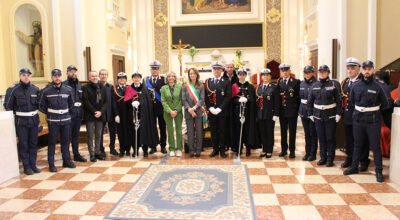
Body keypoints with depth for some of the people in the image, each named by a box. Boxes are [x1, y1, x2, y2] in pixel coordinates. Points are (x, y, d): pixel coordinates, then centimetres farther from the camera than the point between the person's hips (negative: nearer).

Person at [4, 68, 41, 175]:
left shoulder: (35, 89, 3)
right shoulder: (13, 89, -7)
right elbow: (8, 106, -2)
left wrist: (35, 111, 3)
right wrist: (17, 112, -2)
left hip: (34, 120, 3)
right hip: (21, 122, -3)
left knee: (33, 144, 9)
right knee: (23, 144, 3)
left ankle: (33, 165, 20)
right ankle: (26, 167, 13)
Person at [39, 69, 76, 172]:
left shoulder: (68, 89, 5)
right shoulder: (45, 91, -3)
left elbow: (71, 104, 19)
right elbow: (41, 106, 5)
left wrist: (66, 112, 12)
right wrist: (49, 113, 5)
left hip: (66, 120, 3)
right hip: (53, 121, -3)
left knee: (65, 141, 10)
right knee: (52, 142, 2)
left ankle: (66, 160, 22)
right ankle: (51, 164, 11)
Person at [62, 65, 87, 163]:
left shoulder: (79, 85, 15)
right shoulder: (64, 85, -6)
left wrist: (81, 111, 10)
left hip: (78, 114, 6)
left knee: (76, 135, 15)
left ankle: (76, 154, 24)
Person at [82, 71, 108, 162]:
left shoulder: (102, 88, 9)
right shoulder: (85, 88, -2)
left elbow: (106, 101, 5)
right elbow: (86, 102, -8)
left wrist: (101, 111, -9)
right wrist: (94, 112, -13)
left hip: (100, 115, 3)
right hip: (89, 116, -3)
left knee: (98, 135, 9)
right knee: (90, 135, 1)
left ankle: (97, 152, 18)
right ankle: (92, 154, 8)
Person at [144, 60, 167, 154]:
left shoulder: (164, 79, 3)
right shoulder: (146, 80, 8)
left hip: (161, 108, -1)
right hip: (150, 108, 1)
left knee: (162, 128, 5)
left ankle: (163, 146, 15)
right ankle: (153, 146, 16)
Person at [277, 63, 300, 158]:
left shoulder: (296, 82, -3)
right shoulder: (279, 82, 8)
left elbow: (299, 96, -3)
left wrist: (298, 109, -8)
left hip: (292, 111, -3)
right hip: (282, 111, 4)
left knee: (292, 132, 5)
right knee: (283, 131, 11)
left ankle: (292, 150, 14)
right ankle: (284, 150, 21)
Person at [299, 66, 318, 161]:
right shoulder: (301, 84, 10)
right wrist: (300, 110, 11)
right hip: (303, 112, 5)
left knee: (313, 133, 3)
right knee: (307, 133, 12)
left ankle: (313, 154, 12)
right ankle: (307, 152, 21)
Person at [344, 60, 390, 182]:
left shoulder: (377, 87, -3)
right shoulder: (356, 86, 4)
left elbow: (385, 104, 5)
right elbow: (351, 101, 16)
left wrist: (374, 110, 5)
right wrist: (360, 110, 9)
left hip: (373, 121, -3)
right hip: (358, 120, 3)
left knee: (375, 146, 1)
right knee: (357, 144, 13)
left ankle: (379, 171, 9)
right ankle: (354, 166, 24)